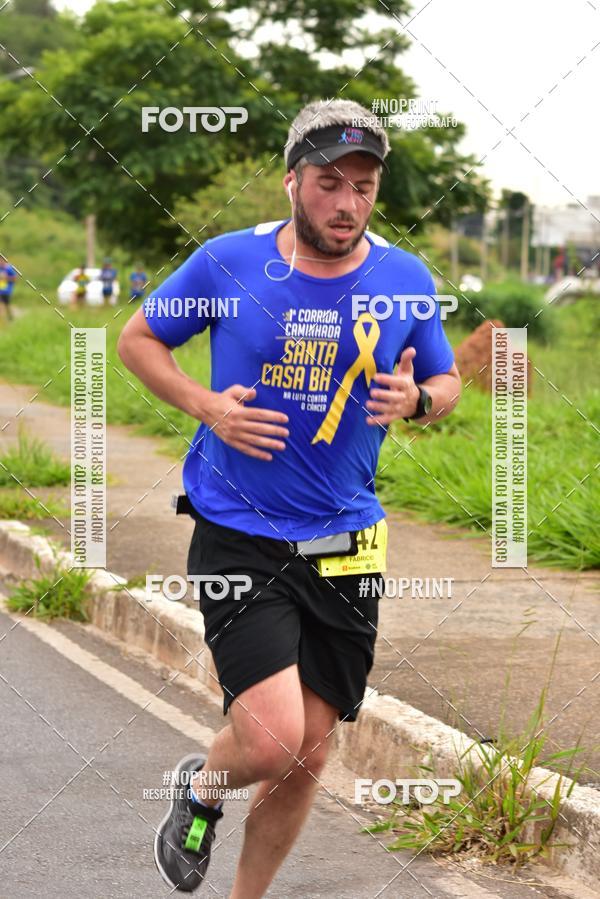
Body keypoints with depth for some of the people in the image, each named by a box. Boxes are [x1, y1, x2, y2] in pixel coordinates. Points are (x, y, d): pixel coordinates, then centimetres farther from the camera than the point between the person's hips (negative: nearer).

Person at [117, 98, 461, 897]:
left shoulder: (406, 280, 0)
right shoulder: (228, 262, -7)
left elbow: (446, 382, 13)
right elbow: (138, 337, 7)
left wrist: (415, 399, -11)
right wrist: (206, 406, -10)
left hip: (343, 551, 3)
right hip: (239, 540, -3)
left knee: (307, 761, 8)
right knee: (273, 739, -17)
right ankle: (202, 788, 18)